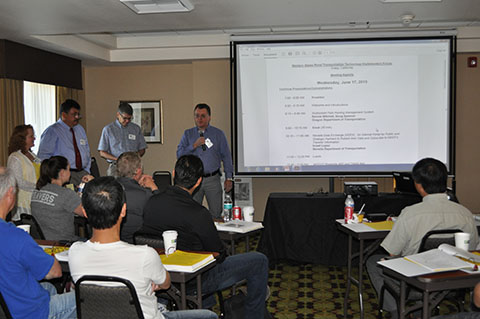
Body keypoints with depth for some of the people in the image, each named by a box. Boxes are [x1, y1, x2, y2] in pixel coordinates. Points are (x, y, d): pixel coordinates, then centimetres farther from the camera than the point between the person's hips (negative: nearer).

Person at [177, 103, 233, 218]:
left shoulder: (218, 134, 6)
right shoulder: (187, 134, 10)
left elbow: (226, 156, 5)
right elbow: (179, 154, 3)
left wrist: (229, 178, -2)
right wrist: (194, 145, -11)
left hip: (213, 180, -1)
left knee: (216, 213, -1)